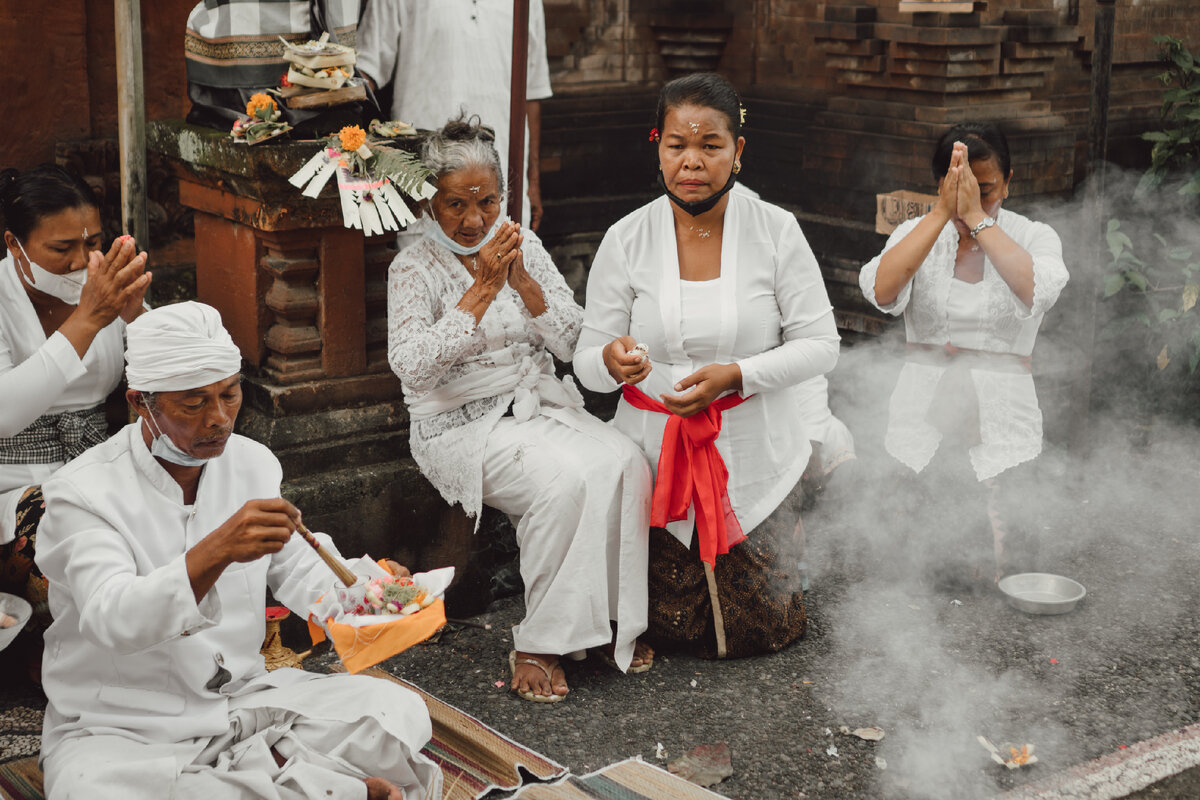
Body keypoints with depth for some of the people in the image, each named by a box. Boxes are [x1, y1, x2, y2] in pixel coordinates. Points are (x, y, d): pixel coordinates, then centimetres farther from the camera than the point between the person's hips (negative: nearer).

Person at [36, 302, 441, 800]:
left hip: (242, 699, 3)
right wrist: (216, 551, -45)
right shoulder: (83, 492, -15)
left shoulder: (254, 464, 4)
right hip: (120, 730, -3)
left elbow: (298, 569, 13)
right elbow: (114, 620, -29)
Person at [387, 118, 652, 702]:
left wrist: (522, 281, -12)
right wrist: (483, 288, -21)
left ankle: (616, 620, -12)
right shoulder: (414, 268, -5)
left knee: (624, 464, -24)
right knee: (565, 480, -32)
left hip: (541, 405, 5)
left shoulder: (523, 246, 9)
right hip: (462, 426, -5)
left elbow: (572, 343, 3)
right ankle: (539, 642, -19)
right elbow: (413, 367, -20)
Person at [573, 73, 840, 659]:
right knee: (678, 627, 6)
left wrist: (736, 375, -22)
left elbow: (819, 345, -7)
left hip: (754, 452, 0)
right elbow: (587, 361, -5)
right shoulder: (626, 240, -8)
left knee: (763, 630, 8)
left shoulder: (775, 231, -9)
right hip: (658, 452, 1)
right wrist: (612, 362, -30)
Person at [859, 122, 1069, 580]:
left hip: (1001, 422, -1)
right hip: (920, 416, 2)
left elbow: (1036, 290, -21)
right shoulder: (916, 233, 7)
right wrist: (943, 212, -17)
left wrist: (977, 216, -19)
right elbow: (881, 289, -16)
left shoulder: (1034, 237, 3)